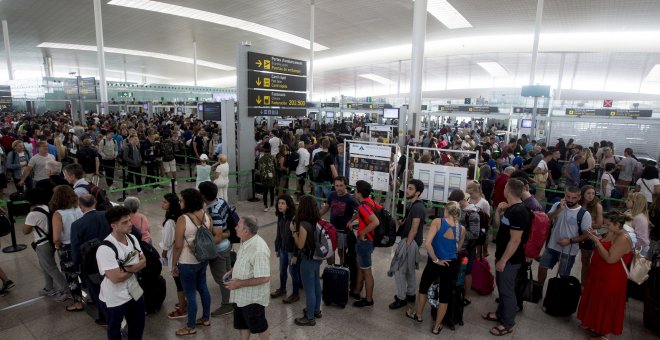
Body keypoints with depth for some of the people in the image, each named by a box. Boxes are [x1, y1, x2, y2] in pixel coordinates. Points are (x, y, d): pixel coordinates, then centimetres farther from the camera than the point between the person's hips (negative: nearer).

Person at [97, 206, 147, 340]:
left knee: (138, 326, 23)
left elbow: (143, 262, -2)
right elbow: (116, 278, -27)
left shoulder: (132, 238, -4)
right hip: (115, 299, -6)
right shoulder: (105, 249, -26)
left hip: (135, 292, 6)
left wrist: (128, 268, -20)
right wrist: (135, 267, -12)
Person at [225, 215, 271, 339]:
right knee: (242, 324, 24)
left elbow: (264, 278, -31)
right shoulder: (245, 241, -3)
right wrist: (232, 272, 0)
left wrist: (239, 283, -25)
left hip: (253, 297, -8)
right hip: (241, 295, 8)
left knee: (258, 327, 14)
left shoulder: (259, 250, -32)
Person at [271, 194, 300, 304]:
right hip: (282, 248, 7)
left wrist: (295, 255, -19)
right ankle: (282, 289, 44)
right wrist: (277, 248, 13)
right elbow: (279, 234, 9)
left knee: (293, 271, 8)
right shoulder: (280, 217, -1)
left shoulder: (294, 218, -24)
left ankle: (295, 294, 26)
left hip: (292, 249, -7)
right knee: (282, 270, 22)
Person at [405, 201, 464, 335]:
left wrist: (436, 259, -14)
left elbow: (427, 243, -25)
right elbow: (458, 248, 12)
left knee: (423, 287, 22)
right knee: (445, 295, 15)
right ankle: (437, 326, 28)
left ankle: (417, 315, 40)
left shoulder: (437, 222, -16)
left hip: (435, 263, -3)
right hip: (451, 264, 3)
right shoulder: (462, 229, -4)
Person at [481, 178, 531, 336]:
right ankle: (500, 313, 39)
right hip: (503, 255, 9)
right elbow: (497, 225, 16)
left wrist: (503, 260, -21)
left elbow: (515, 240, -25)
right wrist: (498, 211, 0)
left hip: (510, 259, -9)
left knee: (507, 290, 5)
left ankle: (508, 324, 21)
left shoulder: (519, 212, -25)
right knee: (501, 286, 22)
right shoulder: (510, 208, 6)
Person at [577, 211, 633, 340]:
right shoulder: (610, 233, 2)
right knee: (596, 301, 22)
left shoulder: (623, 239, -24)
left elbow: (610, 258, -29)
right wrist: (596, 237, -1)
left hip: (611, 280, -9)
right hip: (599, 274, 9)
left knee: (608, 305, 5)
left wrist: (596, 241, -26)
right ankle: (594, 324, 40)